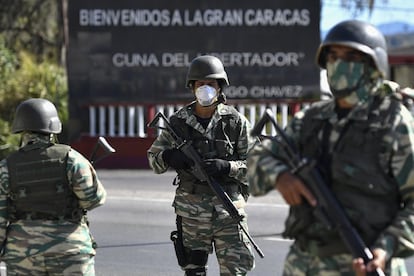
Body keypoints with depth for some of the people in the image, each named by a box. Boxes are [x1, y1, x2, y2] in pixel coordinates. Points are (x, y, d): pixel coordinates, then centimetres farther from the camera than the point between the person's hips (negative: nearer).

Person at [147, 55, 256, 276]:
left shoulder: (236, 121, 0)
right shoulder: (178, 122, 5)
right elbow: (153, 157, 13)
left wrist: (226, 166, -17)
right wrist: (168, 157, -10)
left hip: (228, 208, -2)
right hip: (191, 210, 2)